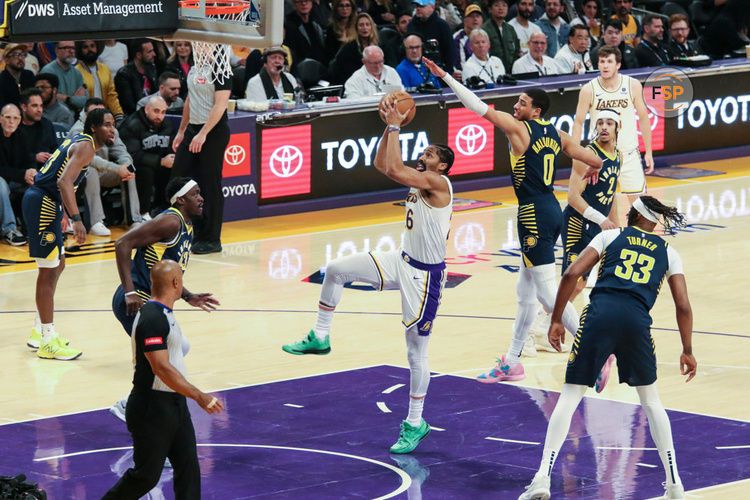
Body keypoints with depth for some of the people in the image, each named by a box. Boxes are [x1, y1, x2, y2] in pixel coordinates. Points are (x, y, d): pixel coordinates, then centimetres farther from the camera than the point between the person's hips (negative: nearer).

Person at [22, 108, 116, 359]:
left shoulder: (78, 141, 16)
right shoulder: (86, 146, -15)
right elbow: (64, 182, -29)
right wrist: (76, 220, -36)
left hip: (47, 203, 11)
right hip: (42, 203, -11)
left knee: (58, 264, 19)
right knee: (48, 270, -8)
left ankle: (40, 332, 27)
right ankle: (48, 343, -7)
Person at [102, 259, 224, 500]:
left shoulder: (164, 314, 10)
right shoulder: (151, 319, -22)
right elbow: (162, 368, -28)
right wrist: (199, 397, -27)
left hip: (175, 403, 10)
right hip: (152, 409, -10)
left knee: (188, 468, 5)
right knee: (146, 475, -1)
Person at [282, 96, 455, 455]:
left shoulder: (438, 182, -19)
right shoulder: (419, 179, 6)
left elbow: (393, 169, -31)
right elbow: (382, 164, 12)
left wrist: (395, 127, -23)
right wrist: (390, 126, 0)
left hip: (424, 275, -9)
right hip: (402, 262, 9)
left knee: (416, 350, -1)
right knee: (336, 270, 1)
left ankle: (415, 424, 10)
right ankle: (320, 338, 15)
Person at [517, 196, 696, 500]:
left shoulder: (610, 237, 18)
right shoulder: (668, 253, 21)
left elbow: (571, 274, 7)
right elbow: (683, 306, 13)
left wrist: (556, 321, 12)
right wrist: (687, 352, 22)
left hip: (600, 314, -1)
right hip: (637, 321, 1)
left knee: (570, 396, 6)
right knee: (650, 400, 22)